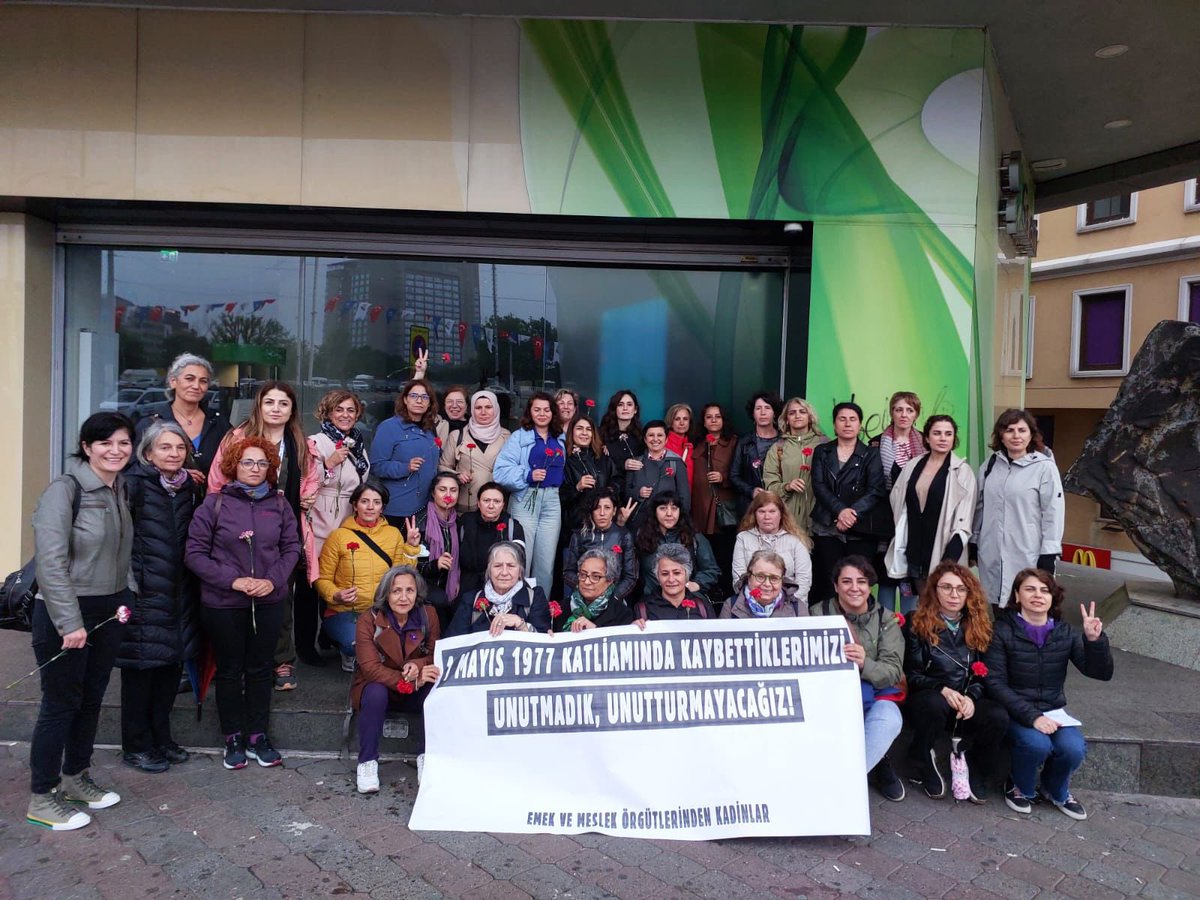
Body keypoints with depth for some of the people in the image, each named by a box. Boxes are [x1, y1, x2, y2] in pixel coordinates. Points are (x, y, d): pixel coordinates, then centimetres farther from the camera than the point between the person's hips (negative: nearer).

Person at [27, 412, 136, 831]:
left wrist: (127, 595, 7)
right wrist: (69, 622, -21)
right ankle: (42, 798, 17)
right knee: (61, 702, 2)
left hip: (110, 610, 7)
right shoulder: (65, 489, -16)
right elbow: (51, 561, -20)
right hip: (66, 612, -7)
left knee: (92, 698, 16)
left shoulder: (120, 489, 8)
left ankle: (75, 777, 33)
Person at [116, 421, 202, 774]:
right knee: (140, 666, 4)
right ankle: (135, 745, 18)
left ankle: (160, 737, 28)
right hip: (143, 592, -6)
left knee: (172, 663, 13)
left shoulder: (190, 488, 10)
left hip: (178, 595, 6)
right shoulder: (134, 484, -9)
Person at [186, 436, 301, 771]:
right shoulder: (215, 503, -7)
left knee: (260, 669, 13)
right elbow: (195, 552, -8)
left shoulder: (279, 504, 1)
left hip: (268, 602, 2)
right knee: (229, 671, 12)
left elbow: (291, 548, 5)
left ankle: (258, 735, 27)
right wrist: (232, 580, -17)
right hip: (223, 604, -2)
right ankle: (234, 738, 26)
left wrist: (273, 580, -11)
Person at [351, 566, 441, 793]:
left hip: (416, 692, 2)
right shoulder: (368, 620, -16)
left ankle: (426, 757, -12)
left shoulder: (428, 615, -7)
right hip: (377, 687, -2)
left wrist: (417, 666, -30)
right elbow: (370, 668, -23)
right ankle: (367, 763, -18)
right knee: (376, 693, -34)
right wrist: (410, 681, -36)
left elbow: (436, 655, -6)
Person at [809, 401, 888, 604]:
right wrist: (840, 510, -14)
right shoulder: (822, 452, 13)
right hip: (827, 528, 1)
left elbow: (876, 490, -1)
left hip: (861, 530, -1)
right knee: (828, 582, -3)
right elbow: (818, 486, 1)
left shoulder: (871, 455, 10)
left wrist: (853, 513, -14)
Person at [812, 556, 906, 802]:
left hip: (874, 694, 1)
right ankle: (875, 764, -10)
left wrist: (865, 664, -26)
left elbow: (893, 671, -5)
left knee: (889, 720, -31)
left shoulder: (886, 619, 6)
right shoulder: (820, 613, 5)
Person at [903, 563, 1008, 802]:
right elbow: (912, 675, -5)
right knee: (934, 703, -38)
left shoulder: (977, 626, 8)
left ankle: (974, 769, 2)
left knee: (999, 717, -27)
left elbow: (982, 674, 7)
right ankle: (921, 764, -10)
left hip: (966, 702, 3)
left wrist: (971, 696, -13)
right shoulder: (918, 625, -4)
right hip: (926, 699, -3)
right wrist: (943, 689, -22)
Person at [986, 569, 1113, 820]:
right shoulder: (1002, 631, -11)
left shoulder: (1065, 633, 2)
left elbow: (1102, 673, -5)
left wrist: (1095, 640, -23)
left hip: (1053, 710, 4)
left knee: (1074, 748, -23)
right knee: (1037, 744, -31)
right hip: (1015, 711, -4)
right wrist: (1031, 716, -25)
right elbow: (995, 683, -15)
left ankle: (1056, 790, 12)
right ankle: (1020, 787, 4)